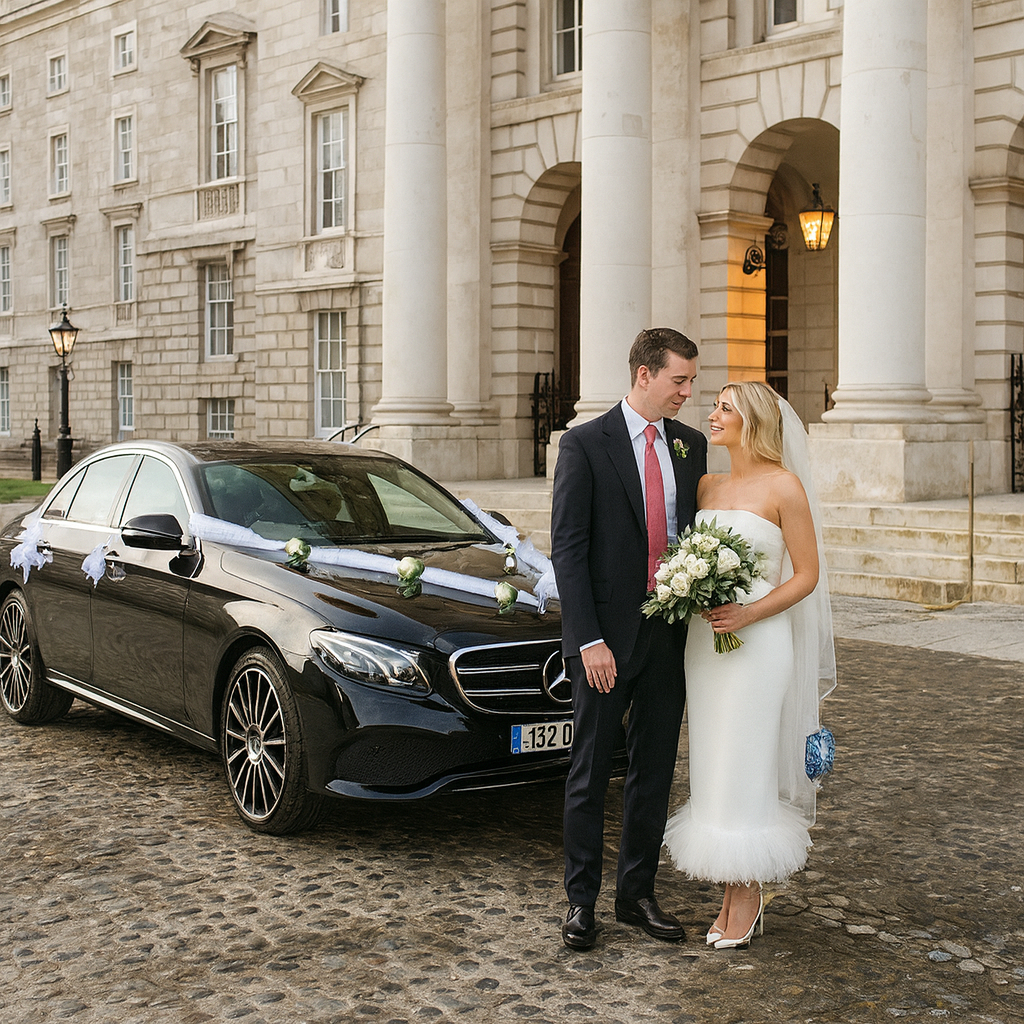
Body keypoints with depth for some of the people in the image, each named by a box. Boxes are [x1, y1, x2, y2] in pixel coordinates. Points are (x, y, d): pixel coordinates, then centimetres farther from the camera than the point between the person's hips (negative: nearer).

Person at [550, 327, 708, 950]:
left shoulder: (691, 445, 8)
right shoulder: (584, 445, -8)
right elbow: (567, 550, -11)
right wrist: (590, 641, -17)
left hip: (669, 634, 5)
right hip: (607, 635, -5)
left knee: (655, 771, 12)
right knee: (591, 774, 6)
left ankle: (638, 894, 26)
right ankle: (582, 900, 18)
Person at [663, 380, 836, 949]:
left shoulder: (784, 486, -7)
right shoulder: (707, 486, 11)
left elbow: (807, 575, -7)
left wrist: (747, 614, -18)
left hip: (758, 641, -6)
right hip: (704, 640, 6)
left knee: (744, 771, -2)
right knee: (714, 771, 8)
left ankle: (746, 897, 11)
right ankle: (733, 895, 17)